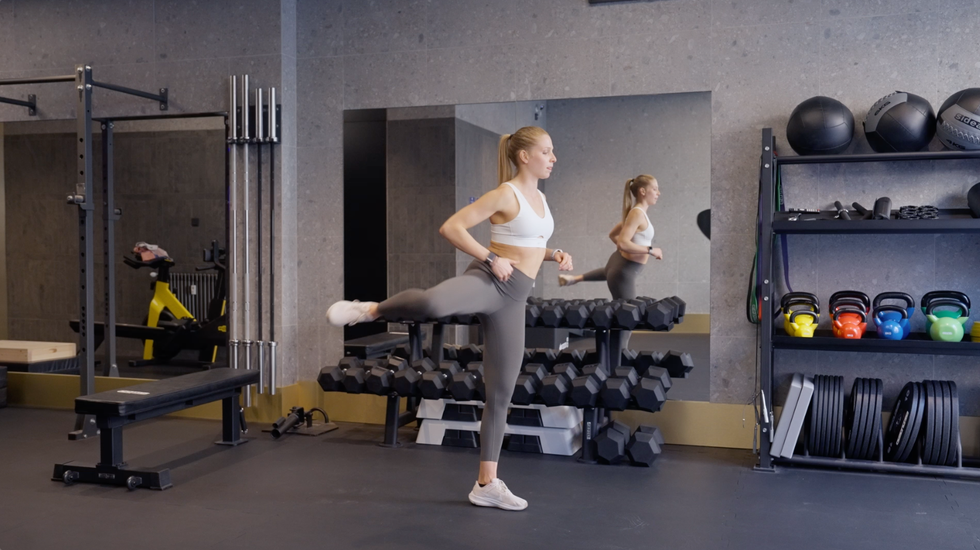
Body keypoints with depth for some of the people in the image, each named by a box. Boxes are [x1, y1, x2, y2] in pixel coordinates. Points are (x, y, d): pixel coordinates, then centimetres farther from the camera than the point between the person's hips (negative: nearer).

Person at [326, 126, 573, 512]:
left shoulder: (539, 197, 18)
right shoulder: (505, 194, -7)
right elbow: (451, 227, -13)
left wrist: (554, 255, 14)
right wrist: (491, 258, -16)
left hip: (513, 298, 7)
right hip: (488, 279, -7)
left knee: (501, 393, 7)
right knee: (433, 303, -44)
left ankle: (487, 484, 16)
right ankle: (370, 310, -12)